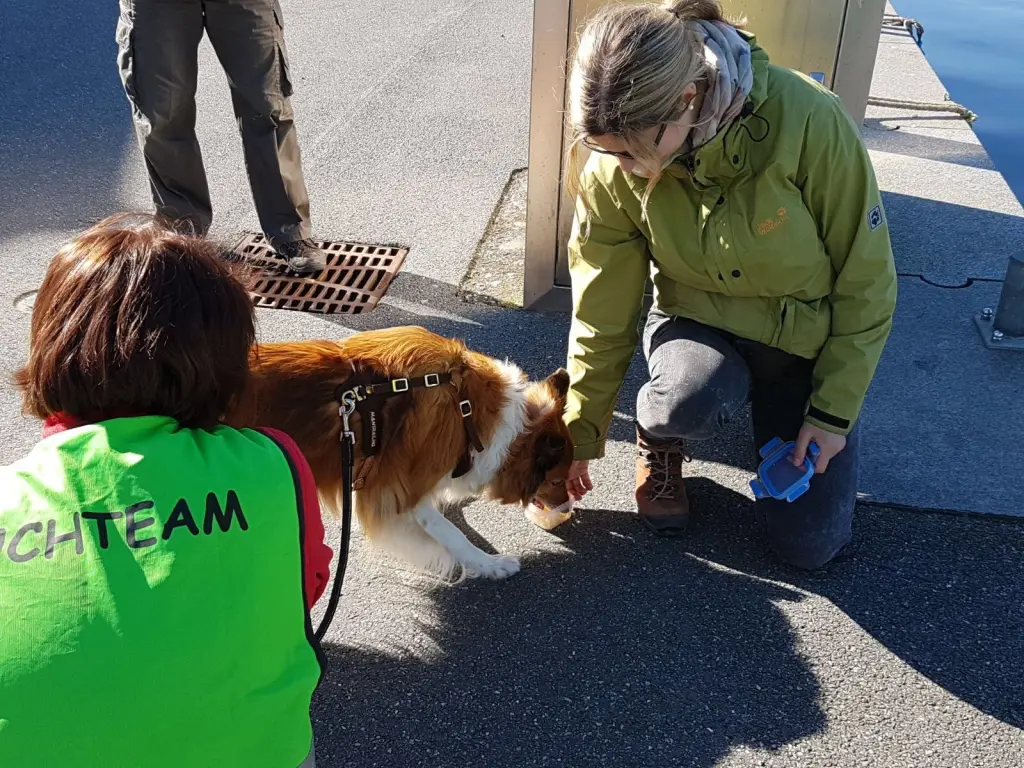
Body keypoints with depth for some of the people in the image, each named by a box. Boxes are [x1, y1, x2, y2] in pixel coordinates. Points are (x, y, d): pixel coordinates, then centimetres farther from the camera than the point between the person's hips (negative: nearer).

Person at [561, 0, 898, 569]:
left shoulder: (809, 122, -30)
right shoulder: (615, 169, -21)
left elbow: (866, 281, -17)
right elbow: (602, 312, -7)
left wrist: (834, 411, -13)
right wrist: (581, 437, 1)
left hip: (808, 335, 0)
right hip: (699, 325, 1)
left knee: (810, 543, -3)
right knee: (695, 399, -37)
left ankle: (774, 411, 26)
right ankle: (660, 439, 2)